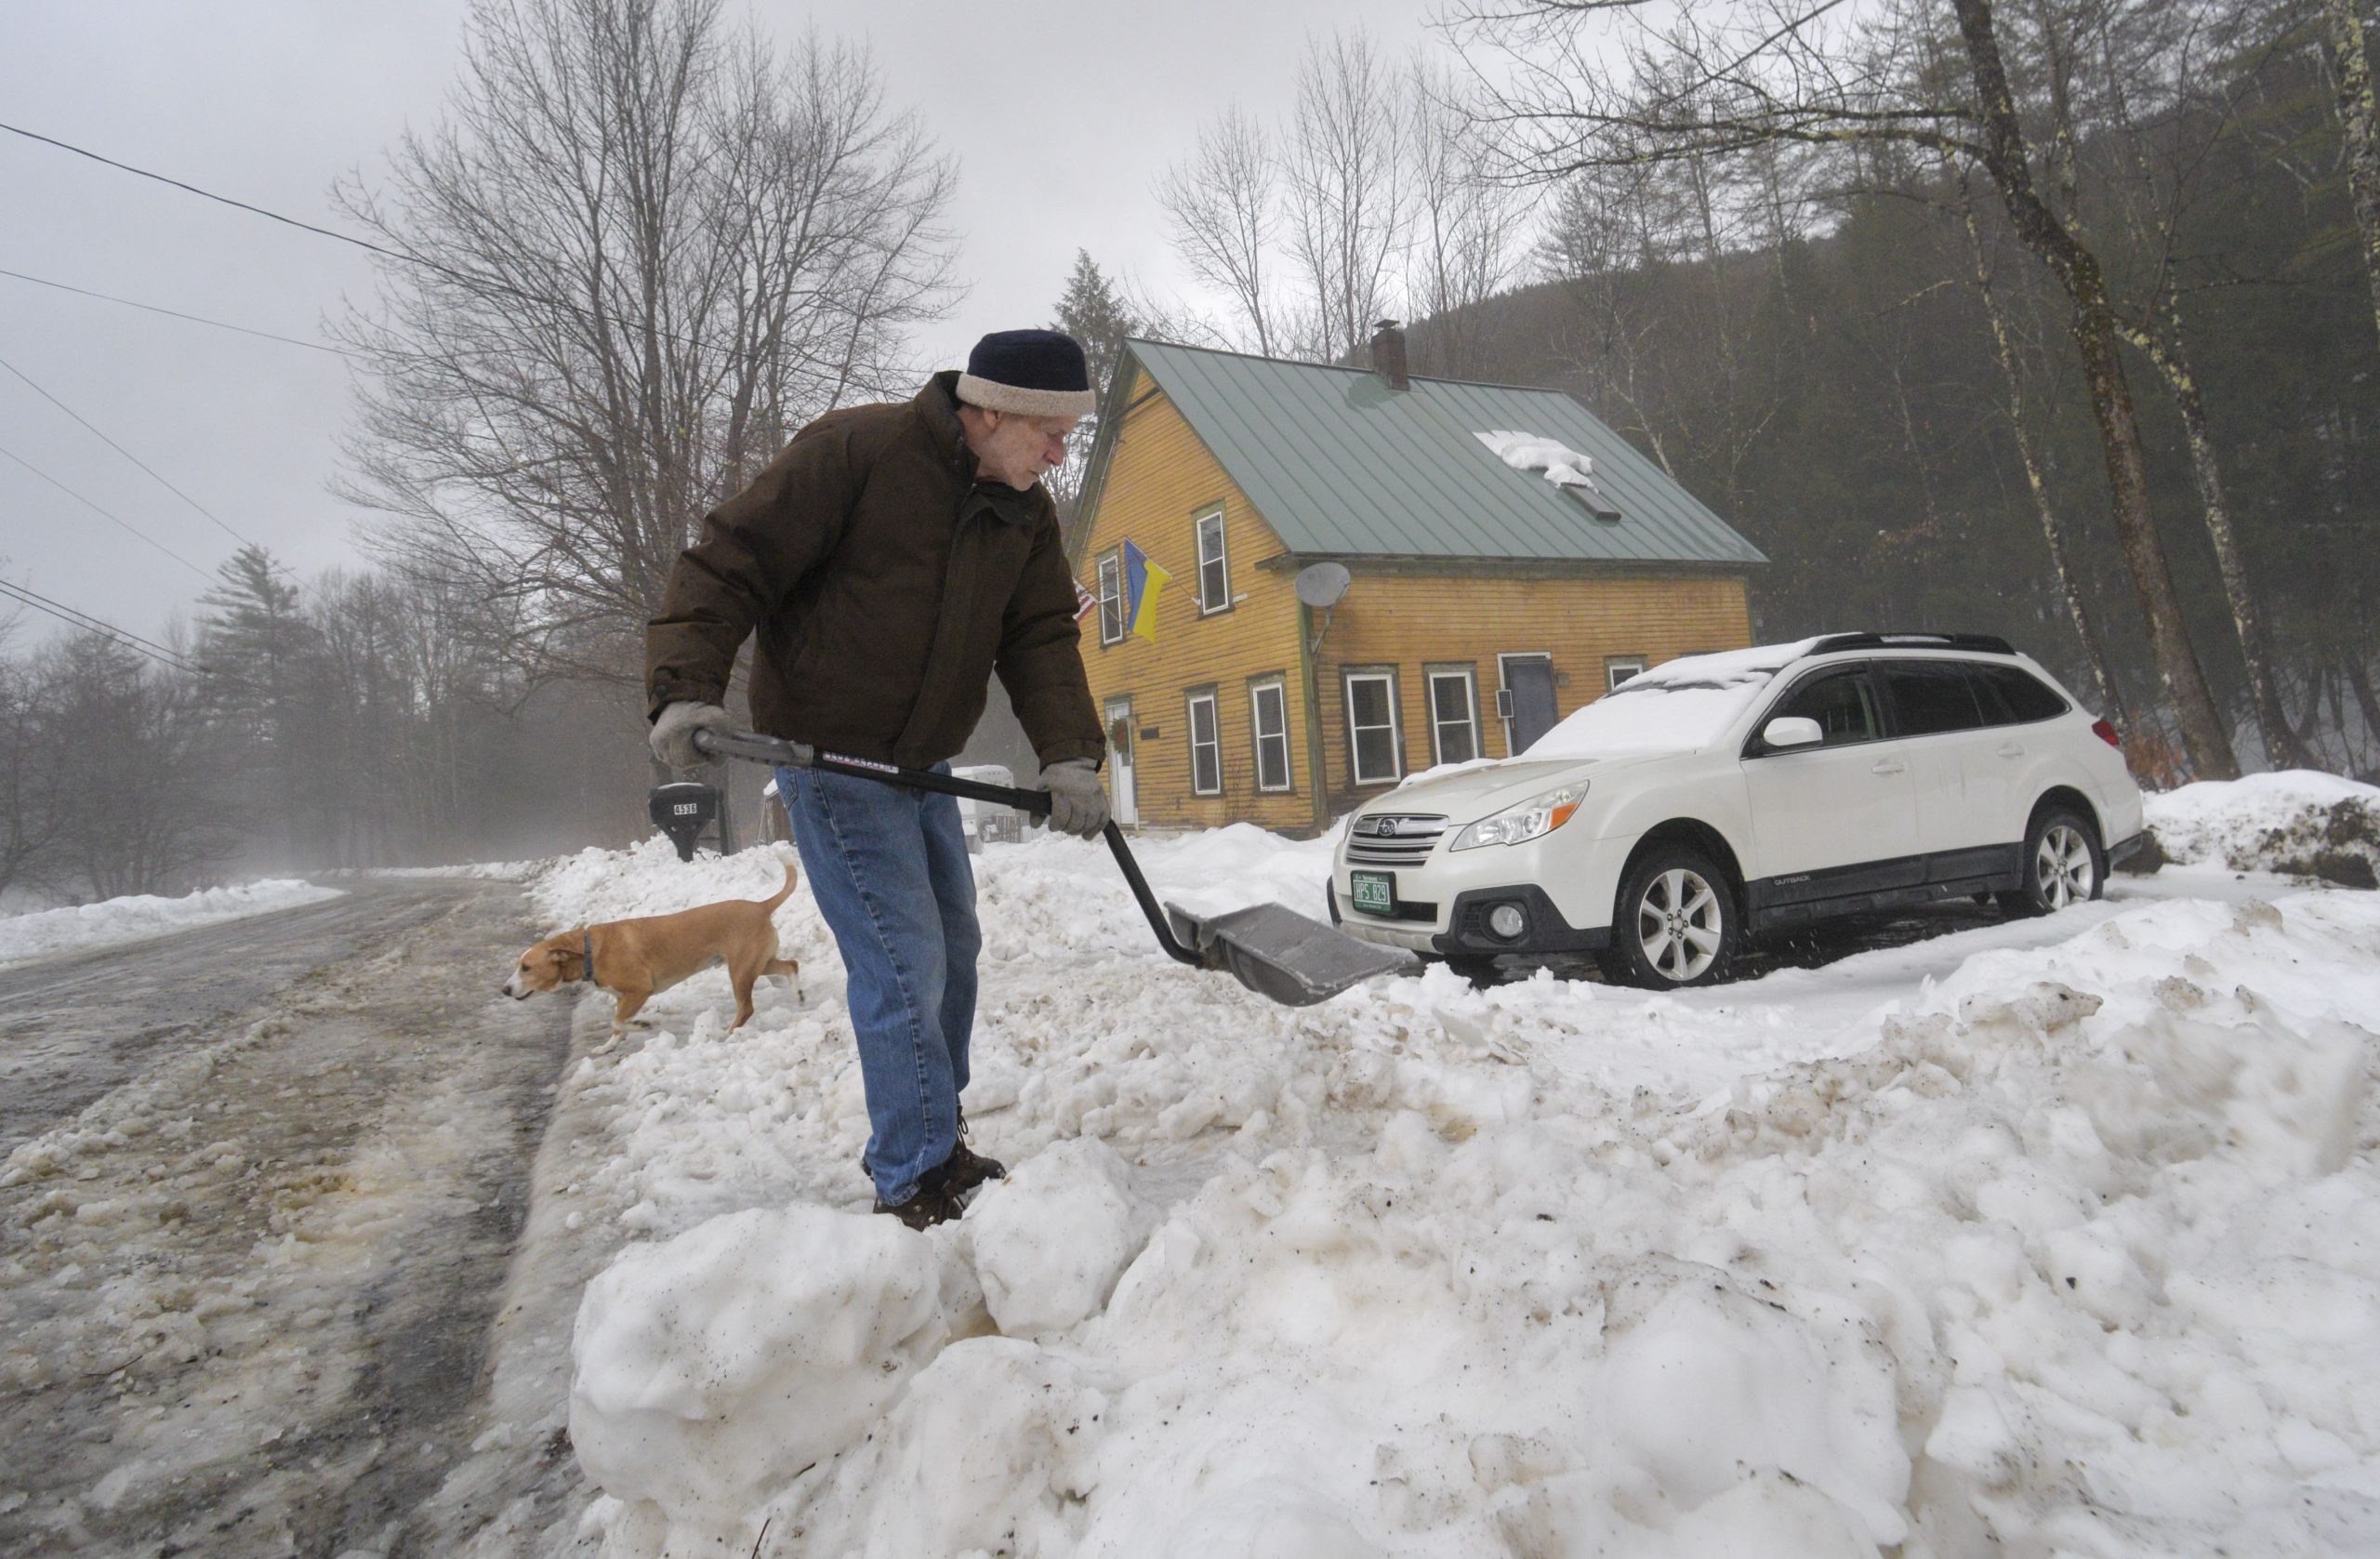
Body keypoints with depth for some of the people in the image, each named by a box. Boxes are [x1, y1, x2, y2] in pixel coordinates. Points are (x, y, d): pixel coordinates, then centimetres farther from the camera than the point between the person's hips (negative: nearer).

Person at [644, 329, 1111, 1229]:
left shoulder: (1025, 513, 4)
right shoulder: (855, 448, -17)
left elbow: (1040, 639, -2)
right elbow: (728, 565, -18)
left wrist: (1069, 755, -18)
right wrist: (686, 689, -30)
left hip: (922, 766, 8)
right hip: (829, 757, -8)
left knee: (952, 952, 14)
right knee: (903, 964, -11)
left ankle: (934, 1145, 32)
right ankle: (914, 1184, 3)